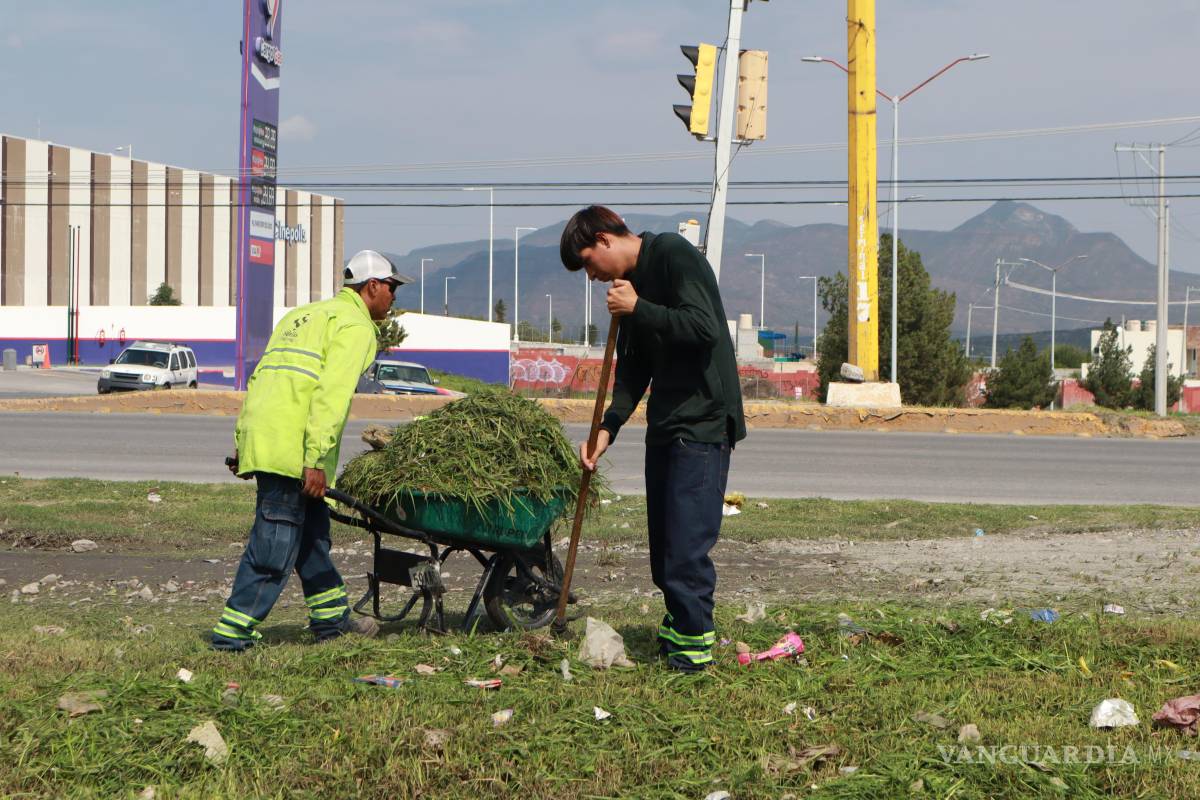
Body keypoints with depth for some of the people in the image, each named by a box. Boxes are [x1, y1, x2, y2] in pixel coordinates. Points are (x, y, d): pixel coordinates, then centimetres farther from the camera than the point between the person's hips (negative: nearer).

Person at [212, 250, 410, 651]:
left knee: (312, 531, 18)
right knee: (275, 541, -6)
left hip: (260, 434, 9)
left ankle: (332, 617, 28)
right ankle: (233, 631, -5)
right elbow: (332, 394, -16)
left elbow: (259, 378, 21)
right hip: (290, 445, -9)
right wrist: (316, 459, -19)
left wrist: (242, 446, 19)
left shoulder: (302, 316, 26)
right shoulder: (355, 325, -2)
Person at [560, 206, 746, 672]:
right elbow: (633, 370, 15)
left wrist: (638, 309, -17)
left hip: (703, 421, -9)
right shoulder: (629, 283, 15)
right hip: (665, 424, 9)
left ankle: (695, 643, -1)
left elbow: (705, 328, -23)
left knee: (686, 541, -10)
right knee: (663, 540, 11)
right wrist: (608, 428, 2)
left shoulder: (673, 255, -11)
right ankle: (678, 627, 22)